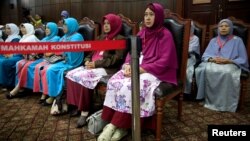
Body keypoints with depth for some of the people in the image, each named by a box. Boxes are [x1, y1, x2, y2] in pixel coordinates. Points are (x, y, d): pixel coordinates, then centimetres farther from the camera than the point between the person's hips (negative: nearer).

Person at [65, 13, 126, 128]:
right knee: (71, 74, -12)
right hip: (93, 65, 8)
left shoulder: (120, 39, -1)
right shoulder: (102, 37, 23)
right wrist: (88, 60, -1)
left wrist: (97, 63, -17)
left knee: (81, 77, -29)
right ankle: (77, 105, -6)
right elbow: (93, 51, 23)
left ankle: (85, 111, -20)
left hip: (107, 68, -8)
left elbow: (117, 59, -13)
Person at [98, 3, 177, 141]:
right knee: (114, 81, -21)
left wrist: (142, 69, -21)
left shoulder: (165, 35, -4)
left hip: (154, 71, -6)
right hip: (136, 68, 6)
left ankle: (116, 126, -20)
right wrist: (128, 65, -9)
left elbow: (164, 61, -13)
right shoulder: (142, 33, 16)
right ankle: (116, 125, -22)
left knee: (130, 86, -32)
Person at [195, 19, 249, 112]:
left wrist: (229, 61, -15)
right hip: (213, 64, 3)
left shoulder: (237, 40, 11)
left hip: (230, 65, -2)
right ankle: (209, 99, -25)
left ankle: (225, 103, -29)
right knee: (206, 70, -34)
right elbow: (205, 55, 10)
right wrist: (212, 59, -14)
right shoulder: (213, 40, 20)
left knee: (227, 73, -39)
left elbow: (243, 59, 4)